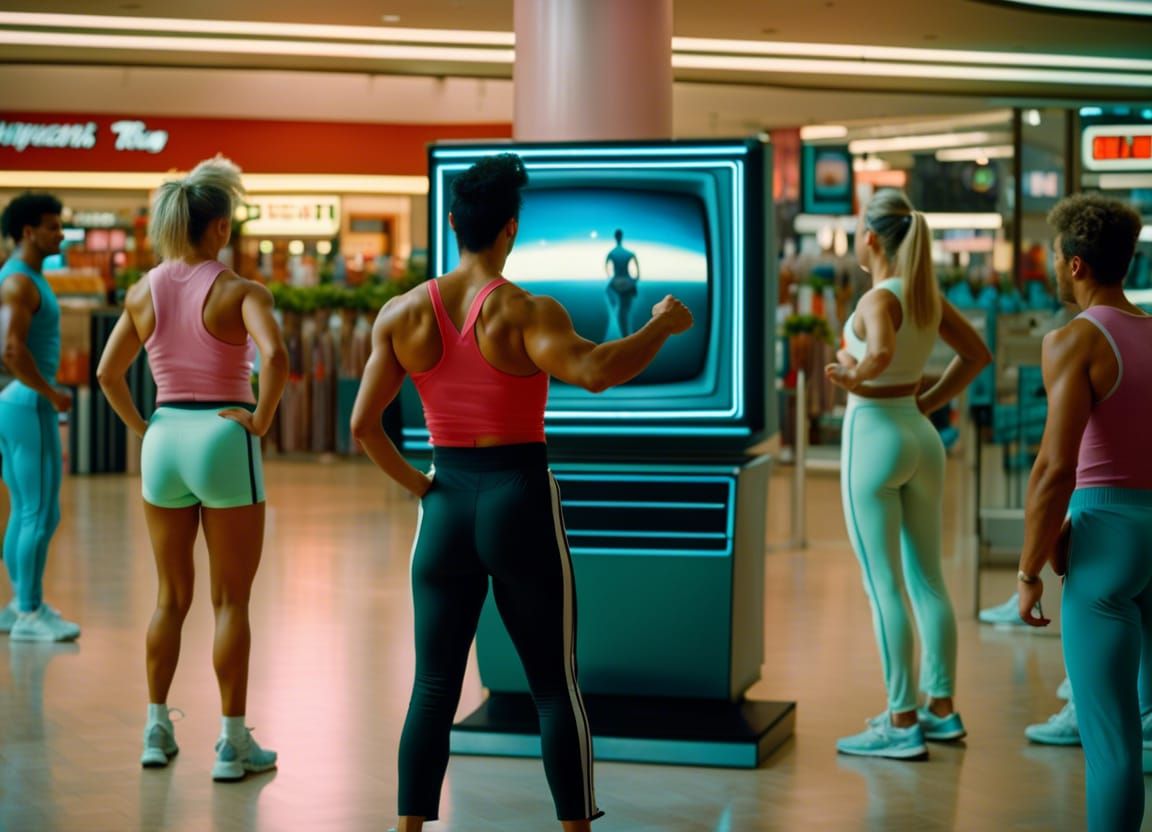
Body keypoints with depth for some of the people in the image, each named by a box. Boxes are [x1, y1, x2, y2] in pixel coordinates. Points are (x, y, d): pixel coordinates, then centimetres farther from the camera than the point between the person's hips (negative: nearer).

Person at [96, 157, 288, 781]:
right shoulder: (239, 292, -10)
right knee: (231, 601, 3)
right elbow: (274, 356, -26)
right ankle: (232, 744, 7)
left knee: (171, 596, 17)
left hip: (163, 441, 5)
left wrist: (143, 428, 14)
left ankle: (156, 729, 21)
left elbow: (107, 373, 8)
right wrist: (260, 420, -14)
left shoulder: (142, 293, 5)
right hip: (223, 439, -5)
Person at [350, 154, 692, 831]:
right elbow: (594, 371, -30)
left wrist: (414, 483, 9)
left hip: (446, 512, 4)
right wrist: (664, 324, -16)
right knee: (557, 688, 7)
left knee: (434, 690, 9)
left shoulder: (404, 314, 1)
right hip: (522, 505, -4)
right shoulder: (527, 313, -13)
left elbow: (363, 425, -2)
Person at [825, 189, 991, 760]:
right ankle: (941, 708, 19)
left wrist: (853, 377, -18)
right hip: (920, 436, 8)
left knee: (884, 586, -3)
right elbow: (977, 354, 18)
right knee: (927, 579, 13)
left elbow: (881, 353, -38)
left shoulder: (880, 298, -17)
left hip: (874, 435, -8)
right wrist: (927, 401, 15)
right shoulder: (928, 296, 7)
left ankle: (902, 723, 0)